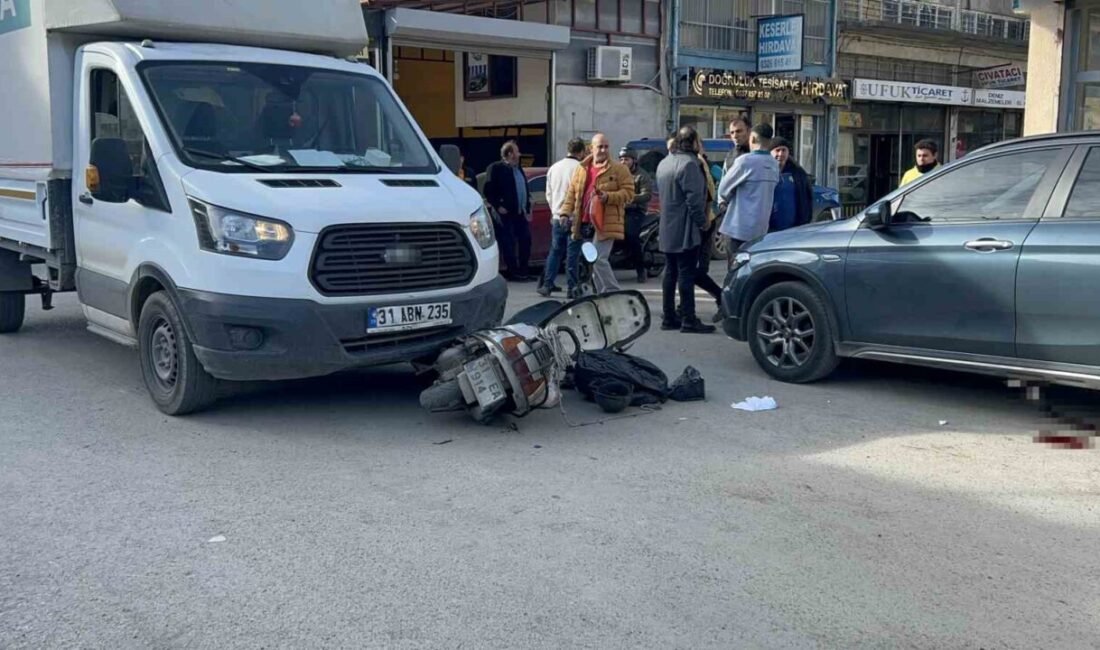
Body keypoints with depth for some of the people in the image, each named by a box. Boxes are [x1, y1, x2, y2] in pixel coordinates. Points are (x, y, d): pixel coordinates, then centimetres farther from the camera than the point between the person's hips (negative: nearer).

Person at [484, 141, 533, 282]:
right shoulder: (496, 168, -7)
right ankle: (513, 272, 5)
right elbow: (488, 190, -12)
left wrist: (528, 210, 13)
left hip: (520, 213, 8)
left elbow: (525, 190, 19)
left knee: (525, 241, 8)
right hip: (506, 213, -8)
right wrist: (498, 206, -15)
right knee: (508, 243, -1)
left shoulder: (518, 169, 17)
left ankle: (523, 271, 18)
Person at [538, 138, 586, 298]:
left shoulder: (554, 168, 10)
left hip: (557, 217, 5)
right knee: (572, 253, 0)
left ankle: (547, 285, 10)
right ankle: (572, 287, 3)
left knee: (555, 251, 13)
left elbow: (549, 193, 14)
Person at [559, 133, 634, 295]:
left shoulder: (619, 169, -2)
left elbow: (628, 193, -7)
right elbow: (572, 193, 16)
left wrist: (608, 197, -21)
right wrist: (565, 212, 2)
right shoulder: (581, 169, 14)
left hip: (605, 224, -6)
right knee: (593, 262, 12)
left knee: (599, 260, -15)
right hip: (585, 223, 7)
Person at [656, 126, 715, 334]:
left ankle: (668, 317, 16)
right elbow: (695, 198, -19)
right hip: (685, 230, -9)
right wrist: (702, 222, -10)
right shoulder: (689, 163, -15)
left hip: (667, 229, 9)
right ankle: (688, 320, -5)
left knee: (670, 272, 12)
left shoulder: (664, 163, 14)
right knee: (686, 274, -6)